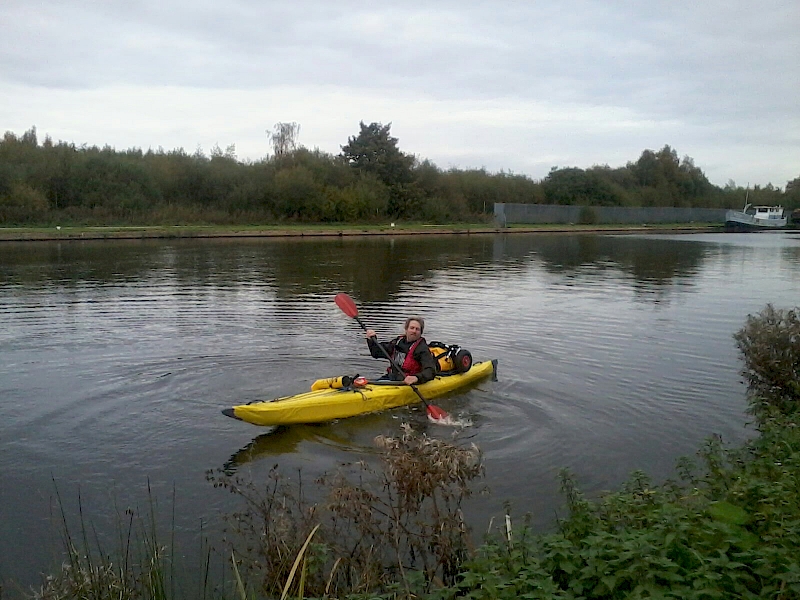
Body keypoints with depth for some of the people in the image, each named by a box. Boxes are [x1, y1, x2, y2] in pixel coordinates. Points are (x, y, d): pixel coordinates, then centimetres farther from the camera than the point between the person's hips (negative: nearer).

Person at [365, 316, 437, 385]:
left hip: (407, 382, -6)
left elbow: (430, 371, -22)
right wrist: (371, 339, 5)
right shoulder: (398, 341, 11)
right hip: (390, 378, 6)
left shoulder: (422, 349, -9)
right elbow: (377, 353, 22)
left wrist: (416, 378, -41)